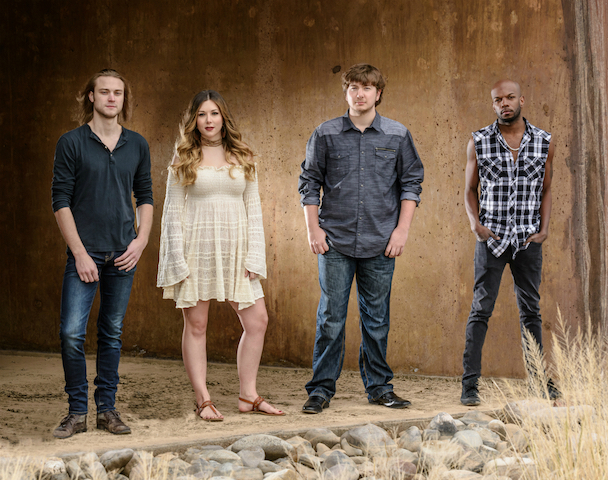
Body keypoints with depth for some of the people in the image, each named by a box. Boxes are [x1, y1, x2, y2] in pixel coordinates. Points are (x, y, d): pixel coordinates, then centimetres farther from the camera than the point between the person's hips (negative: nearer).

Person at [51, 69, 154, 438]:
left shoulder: (137, 145, 8)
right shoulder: (72, 143, -2)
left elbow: (145, 197, 13)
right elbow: (61, 202, -4)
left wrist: (141, 240, -2)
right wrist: (80, 253, -10)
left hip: (124, 255, 3)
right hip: (85, 253, -3)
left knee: (112, 334, 8)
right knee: (72, 333, -9)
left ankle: (107, 408, 16)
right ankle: (77, 412, 3)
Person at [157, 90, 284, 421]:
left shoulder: (243, 159, 11)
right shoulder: (184, 161, 3)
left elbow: (253, 209, 10)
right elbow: (172, 211, 1)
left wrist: (254, 256, 1)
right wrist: (178, 259, -8)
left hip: (235, 248, 3)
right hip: (196, 247, -3)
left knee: (257, 319, -1)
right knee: (196, 324, 0)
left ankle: (248, 396, 10)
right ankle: (203, 400, 7)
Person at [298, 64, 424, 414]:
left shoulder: (398, 135, 5)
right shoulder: (326, 135, 4)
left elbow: (411, 182, 8)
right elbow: (310, 182, 8)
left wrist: (402, 229, 0)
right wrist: (313, 228, 0)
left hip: (380, 243, 1)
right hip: (335, 242, -1)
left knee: (377, 318, 8)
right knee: (331, 317, 0)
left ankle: (379, 387, 19)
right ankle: (322, 388, 8)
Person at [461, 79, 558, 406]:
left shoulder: (544, 142, 5)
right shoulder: (479, 142, 1)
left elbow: (546, 190, 12)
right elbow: (470, 190, 7)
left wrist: (545, 228, 0)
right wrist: (475, 223, -9)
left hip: (529, 238, 2)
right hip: (491, 237, -2)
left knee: (530, 310, 10)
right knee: (481, 309, -4)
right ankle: (470, 384, -2)